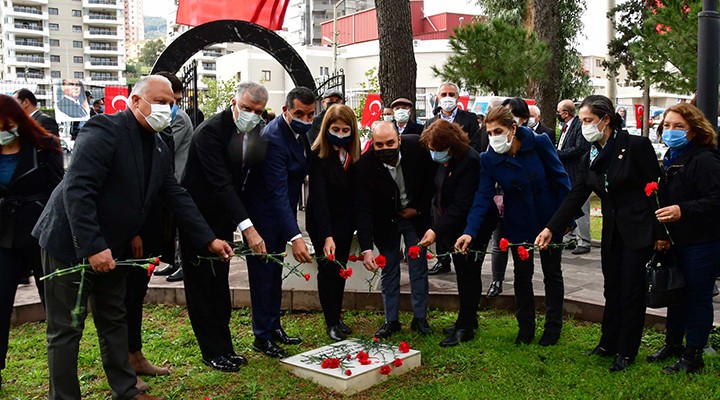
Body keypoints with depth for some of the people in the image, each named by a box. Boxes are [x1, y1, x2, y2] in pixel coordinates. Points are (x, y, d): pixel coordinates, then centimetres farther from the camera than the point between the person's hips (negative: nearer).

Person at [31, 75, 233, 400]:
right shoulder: (104, 131, -20)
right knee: (66, 330, 2)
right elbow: (76, 190, -27)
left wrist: (209, 240, 4)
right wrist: (93, 247, -30)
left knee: (114, 321, 18)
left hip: (110, 246, 8)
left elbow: (177, 197, 9)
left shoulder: (159, 148, 5)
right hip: (70, 243, -8)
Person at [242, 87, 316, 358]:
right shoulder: (273, 139, -30)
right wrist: (295, 237, -41)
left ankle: (274, 327, 30)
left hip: (281, 212, 9)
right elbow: (278, 193, -36)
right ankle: (262, 337, 13)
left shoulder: (298, 130, -2)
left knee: (275, 271, 17)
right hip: (263, 212, -9)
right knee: (264, 272, 0)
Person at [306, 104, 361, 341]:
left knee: (340, 269, 11)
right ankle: (331, 323, 11)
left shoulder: (354, 154, -6)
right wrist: (327, 236, -35)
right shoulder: (318, 155, -22)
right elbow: (319, 197, -29)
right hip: (321, 222, -5)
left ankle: (337, 317, 24)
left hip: (345, 220, 5)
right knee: (327, 269, 0)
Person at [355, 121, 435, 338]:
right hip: (385, 221, -1)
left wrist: (419, 208, -9)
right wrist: (366, 249, -35)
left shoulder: (417, 147, -24)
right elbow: (363, 210, -27)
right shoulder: (364, 165, -27)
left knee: (419, 267, 6)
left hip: (415, 215, 1)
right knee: (389, 270, 6)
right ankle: (391, 320, 20)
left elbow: (431, 177, -4)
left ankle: (420, 318, 19)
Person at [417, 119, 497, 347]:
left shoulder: (469, 162, -26)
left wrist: (437, 230, -33)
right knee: (463, 273, 16)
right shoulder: (445, 160, 1)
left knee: (468, 274, -2)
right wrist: (439, 225, 5)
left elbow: (462, 205, -29)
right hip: (453, 225, 9)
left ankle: (465, 327, 7)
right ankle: (468, 319, 29)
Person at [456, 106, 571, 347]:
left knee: (552, 273, 12)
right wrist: (470, 231, -31)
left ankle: (553, 327, 28)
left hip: (549, 219, -1)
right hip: (518, 224, 1)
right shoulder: (488, 159, -13)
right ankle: (526, 328, 27)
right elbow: (483, 197, -18)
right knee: (522, 275, 9)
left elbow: (560, 178, -11)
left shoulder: (539, 143, -18)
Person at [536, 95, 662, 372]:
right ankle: (608, 344, 28)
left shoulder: (636, 146, -13)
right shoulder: (590, 158, 6)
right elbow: (575, 198, 1)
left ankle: (626, 352, 16)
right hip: (612, 232, 6)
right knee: (612, 289, 14)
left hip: (639, 230, -6)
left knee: (631, 291, 2)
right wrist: (551, 229, -9)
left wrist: (661, 232, -12)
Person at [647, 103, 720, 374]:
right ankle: (672, 344, 34)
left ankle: (693, 356, 14)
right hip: (676, 241, 9)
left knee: (697, 298, 2)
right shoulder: (670, 159, 11)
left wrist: (683, 211, -35)